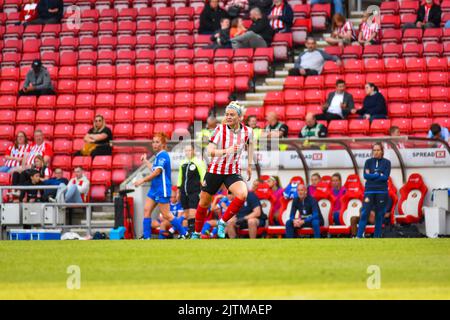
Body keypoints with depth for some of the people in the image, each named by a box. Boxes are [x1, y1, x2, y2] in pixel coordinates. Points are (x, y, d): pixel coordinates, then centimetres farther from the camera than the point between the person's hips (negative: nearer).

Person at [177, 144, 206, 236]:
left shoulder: (198, 162, -4)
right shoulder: (183, 163, 15)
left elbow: (203, 177, -5)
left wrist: (203, 190, -9)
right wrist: (179, 189, 21)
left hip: (194, 192, -6)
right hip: (184, 192, 6)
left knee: (192, 213, -14)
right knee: (186, 214, 7)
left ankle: (192, 231, -16)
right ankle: (188, 232, 12)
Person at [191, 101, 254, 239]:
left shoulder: (247, 131, -7)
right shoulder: (220, 129, -15)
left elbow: (250, 143, 17)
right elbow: (210, 151, -26)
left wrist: (250, 164, 17)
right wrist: (226, 151, -43)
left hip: (233, 172, 1)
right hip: (215, 170, -1)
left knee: (242, 195, -27)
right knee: (204, 203, 9)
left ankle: (222, 222, -8)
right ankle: (196, 233, 31)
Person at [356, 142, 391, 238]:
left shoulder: (386, 162, 5)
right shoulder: (368, 162, 8)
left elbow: (386, 177, -7)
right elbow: (366, 175, -4)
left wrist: (372, 176, -7)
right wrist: (379, 175, -8)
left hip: (382, 191, 0)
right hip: (369, 191, 0)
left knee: (380, 214, 2)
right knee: (364, 213, -10)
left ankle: (377, 236, 9)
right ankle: (359, 236, -14)